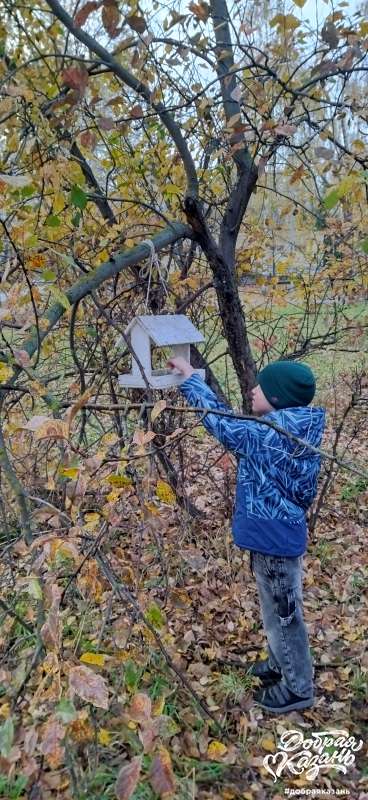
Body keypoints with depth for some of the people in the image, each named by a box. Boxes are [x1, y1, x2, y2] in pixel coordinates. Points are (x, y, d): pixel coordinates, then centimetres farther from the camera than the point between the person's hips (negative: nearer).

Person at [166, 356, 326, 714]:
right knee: (277, 612, 26)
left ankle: (298, 687, 29)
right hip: (276, 534, 9)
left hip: (275, 539, -9)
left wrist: (189, 376, -10)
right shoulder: (295, 428, 0)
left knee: (283, 615, 10)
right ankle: (280, 664, 47)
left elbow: (222, 423, -18)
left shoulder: (273, 433, -26)